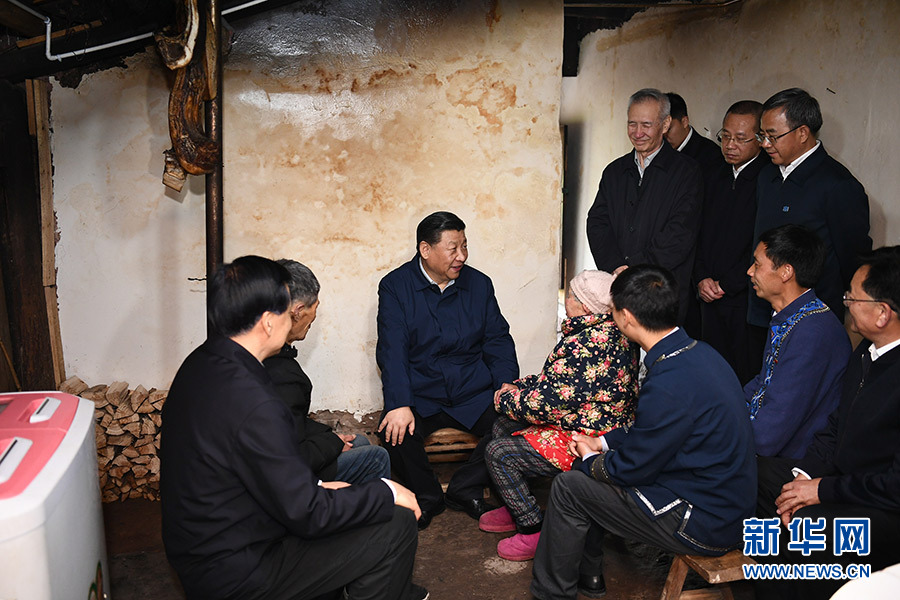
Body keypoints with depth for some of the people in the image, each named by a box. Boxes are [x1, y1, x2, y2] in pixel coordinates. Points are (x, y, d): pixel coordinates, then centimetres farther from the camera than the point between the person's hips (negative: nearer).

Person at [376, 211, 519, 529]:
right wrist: (399, 404, -25)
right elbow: (392, 351, -11)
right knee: (396, 432, -30)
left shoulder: (479, 284, 8)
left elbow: (498, 341, 8)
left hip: (474, 395, 3)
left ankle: (464, 489, 1)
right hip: (420, 396, -2)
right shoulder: (395, 286, -2)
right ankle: (427, 497, 1)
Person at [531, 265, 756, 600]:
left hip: (706, 524, -9)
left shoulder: (669, 384, -31)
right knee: (593, 471, 17)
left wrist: (590, 460, 1)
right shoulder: (696, 351, 0)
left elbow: (632, 469, -18)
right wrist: (603, 443, 12)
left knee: (569, 487, -3)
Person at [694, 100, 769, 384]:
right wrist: (702, 278, 0)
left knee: (747, 380, 1)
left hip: (747, 304, -6)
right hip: (711, 300, 6)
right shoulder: (717, 177, 13)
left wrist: (725, 285, -11)